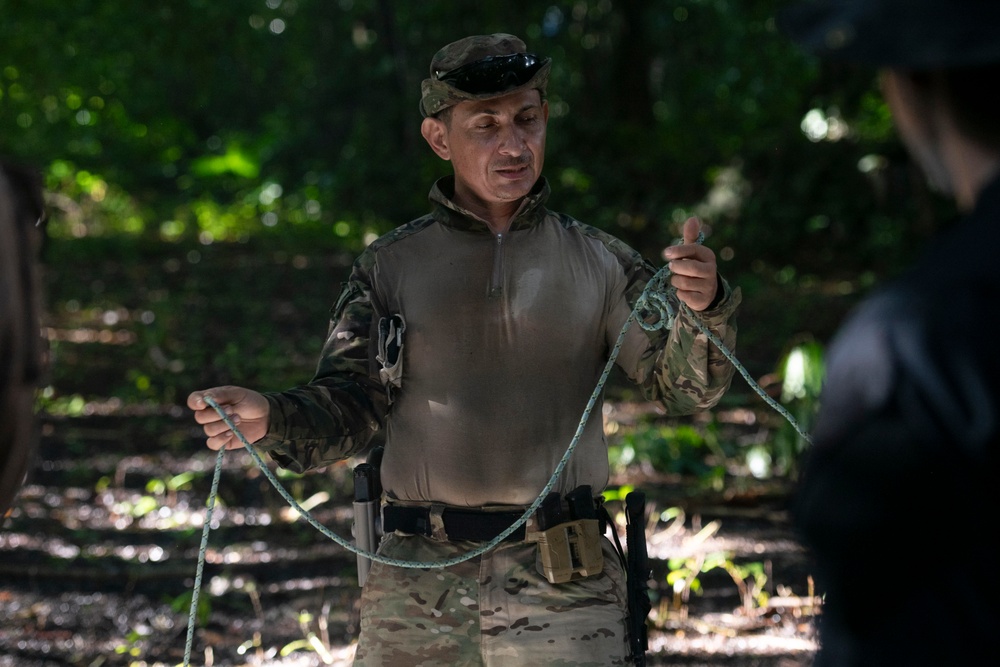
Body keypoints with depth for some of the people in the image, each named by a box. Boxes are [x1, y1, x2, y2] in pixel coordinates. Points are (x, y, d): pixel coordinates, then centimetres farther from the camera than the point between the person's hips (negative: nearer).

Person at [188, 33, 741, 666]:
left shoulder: (598, 262, 7)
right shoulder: (390, 266, 9)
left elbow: (687, 386, 0)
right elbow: (348, 406, 4)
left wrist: (703, 308, -22)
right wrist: (270, 417, -17)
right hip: (415, 588, 1)